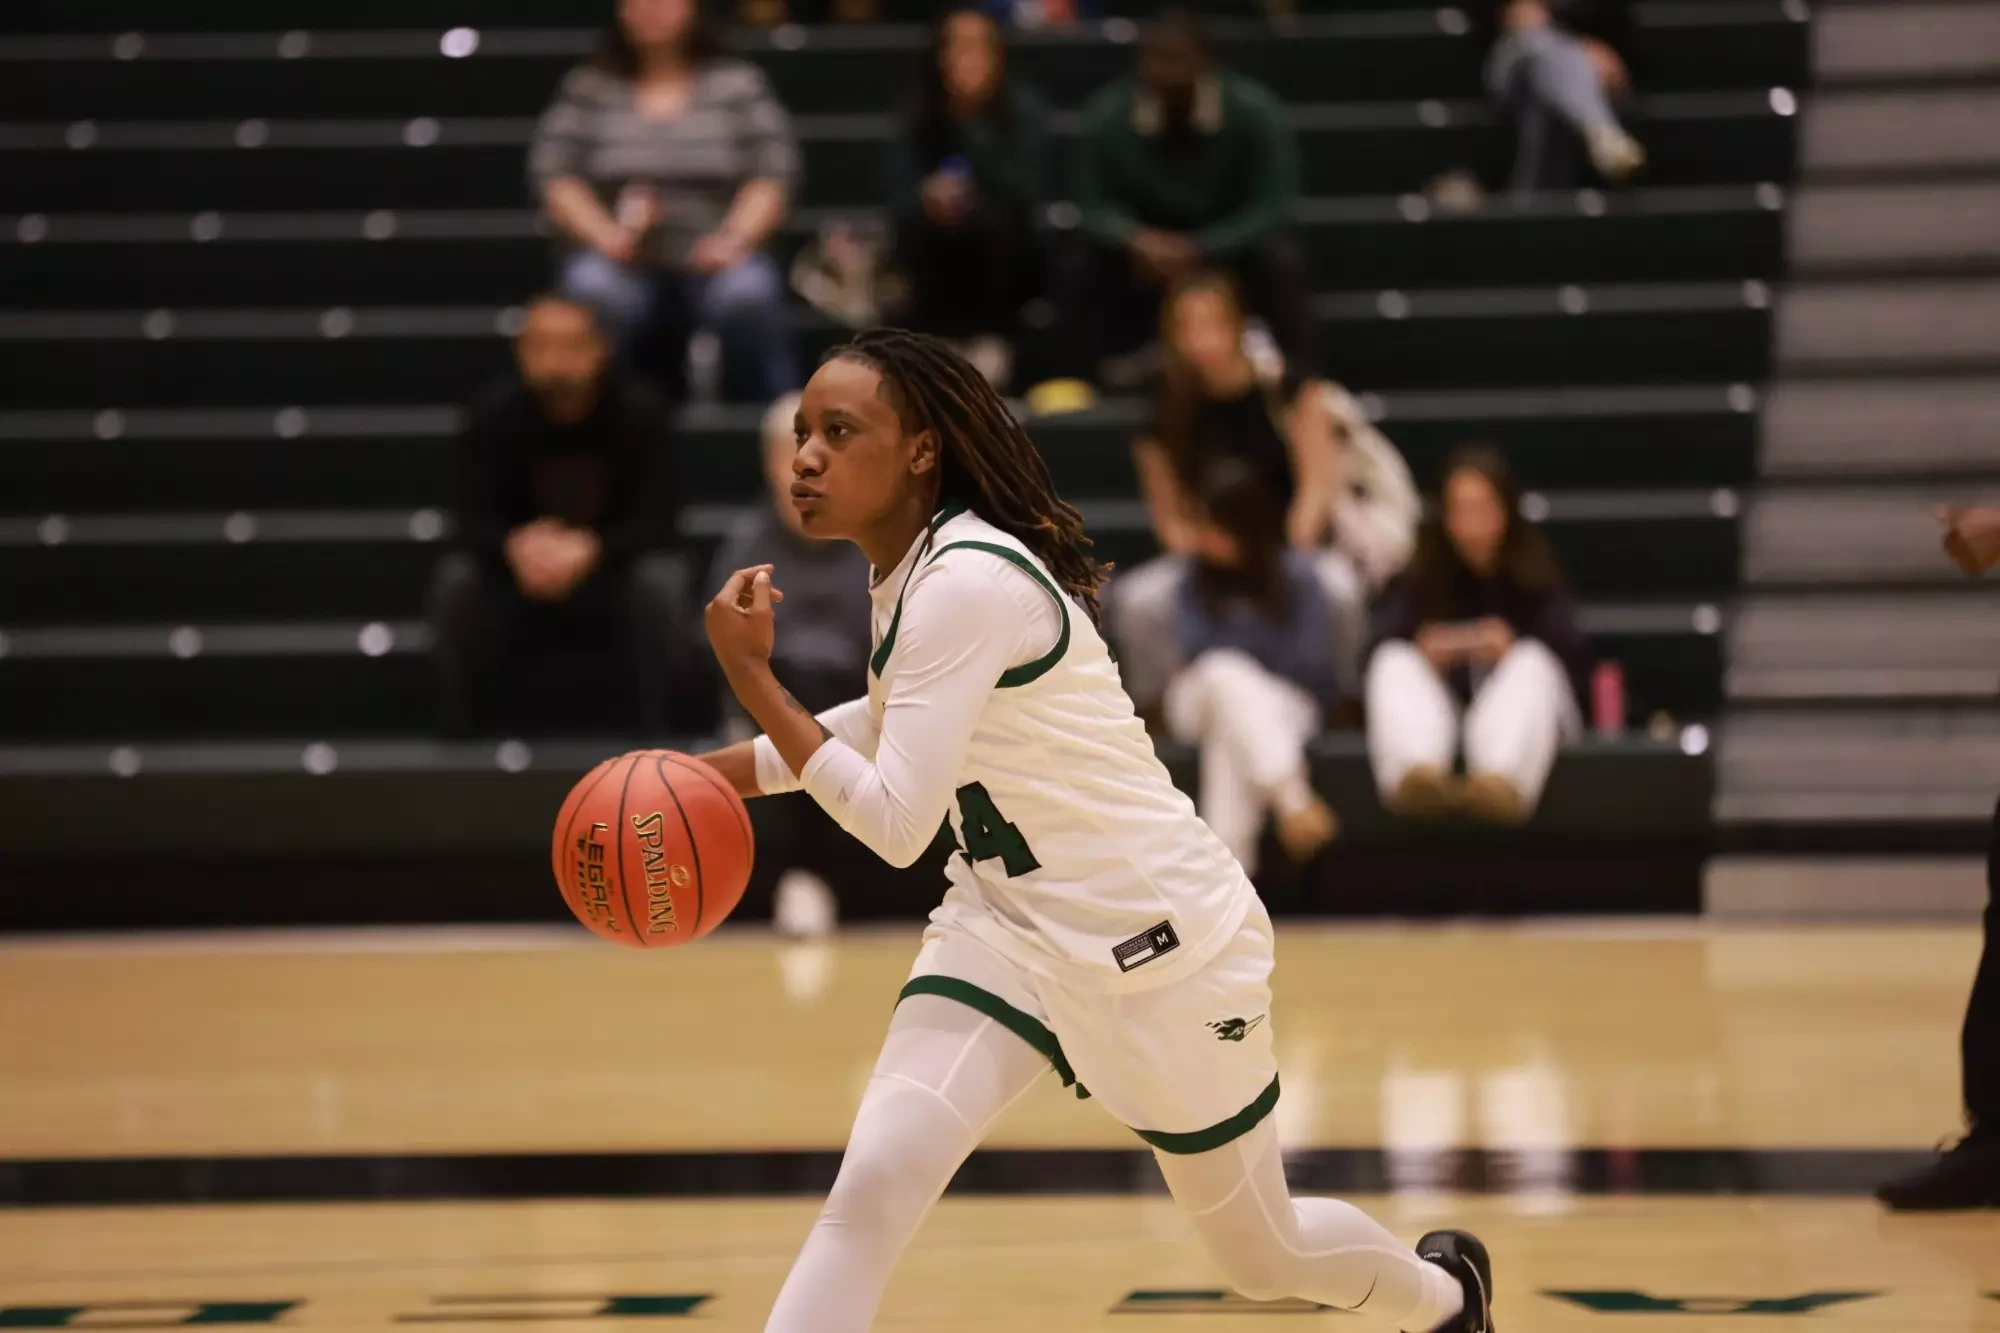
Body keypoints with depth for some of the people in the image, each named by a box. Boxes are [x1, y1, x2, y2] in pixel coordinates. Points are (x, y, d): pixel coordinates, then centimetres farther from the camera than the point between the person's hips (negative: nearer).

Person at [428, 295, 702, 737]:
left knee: (661, 584, -34)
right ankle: (461, 733, -14)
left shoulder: (639, 411, -18)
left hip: (615, 563, -1)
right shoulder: (494, 414, -14)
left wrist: (592, 550, -41)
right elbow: (474, 519, -15)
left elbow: (656, 520, -20)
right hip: (520, 568, 1)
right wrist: (514, 545, -41)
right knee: (456, 582, -28)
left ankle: (662, 731, -20)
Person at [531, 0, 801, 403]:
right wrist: (605, 234, -14)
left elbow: (773, 176, 3)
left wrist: (734, 238, -15)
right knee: (592, 293, -35)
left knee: (748, 295, -34)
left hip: (713, 261, 0)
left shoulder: (738, 82, 11)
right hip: (623, 265, 0)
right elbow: (555, 176, 4)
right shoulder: (589, 87, 12)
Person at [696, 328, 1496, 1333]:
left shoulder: (968, 581, -27)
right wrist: (715, 772, 12)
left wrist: (749, 674, -27)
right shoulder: (910, 570, 0)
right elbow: (887, 723, 22)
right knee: (871, 1188, -17)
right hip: (1010, 928, 7)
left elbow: (894, 823, -29)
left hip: (1159, 940, -7)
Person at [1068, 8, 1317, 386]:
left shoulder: (1254, 110, -24)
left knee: (1281, 259, -33)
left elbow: (1272, 206, -22)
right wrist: (1138, 241, -35)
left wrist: (1198, 252, -34)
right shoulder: (1107, 117, -19)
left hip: (1233, 240, -1)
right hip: (1150, 242, 1)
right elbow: (1093, 205, -11)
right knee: (1100, 262, -29)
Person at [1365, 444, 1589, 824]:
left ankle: (1501, 782, -66)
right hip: (1437, 712, 1)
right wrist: (1423, 655, -30)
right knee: (1393, 661, -24)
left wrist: (1514, 650, -30)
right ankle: (1416, 775, -62)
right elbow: (1386, 650, -6)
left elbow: (1575, 660, -10)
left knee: (1532, 660, -29)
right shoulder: (1419, 573, 5)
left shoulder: (1533, 575, 3)